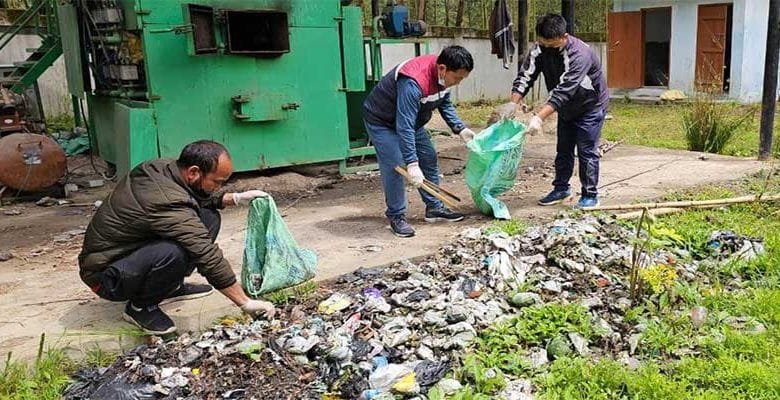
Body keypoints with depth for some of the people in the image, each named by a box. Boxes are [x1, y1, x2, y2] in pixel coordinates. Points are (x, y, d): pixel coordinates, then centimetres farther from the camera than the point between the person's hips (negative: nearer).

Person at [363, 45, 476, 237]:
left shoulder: (443, 74, -12)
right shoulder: (413, 83, -39)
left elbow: (445, 104, 6)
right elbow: (404, 127, -42)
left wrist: (461, 129, -6)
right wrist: (412, 164, -44)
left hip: (410, 118, 9)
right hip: (381, 121, -9)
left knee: (429, 159, 7)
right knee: (394, 166, -17)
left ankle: (434, 207, 18)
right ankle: (396, 217, -3)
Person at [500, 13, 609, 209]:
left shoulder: (580, 54, -34)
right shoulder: (540, 48, -15)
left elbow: (564, 90, -42)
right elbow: (526, 74, -19)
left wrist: (539, 117, -50)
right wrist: (514, 102, -36)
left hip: (590, 106, -6)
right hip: (567, 107, 6)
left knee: (587, 152, -4)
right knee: (563, 150, 13)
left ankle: (590, 195, 8)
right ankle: (561, 189, 26)